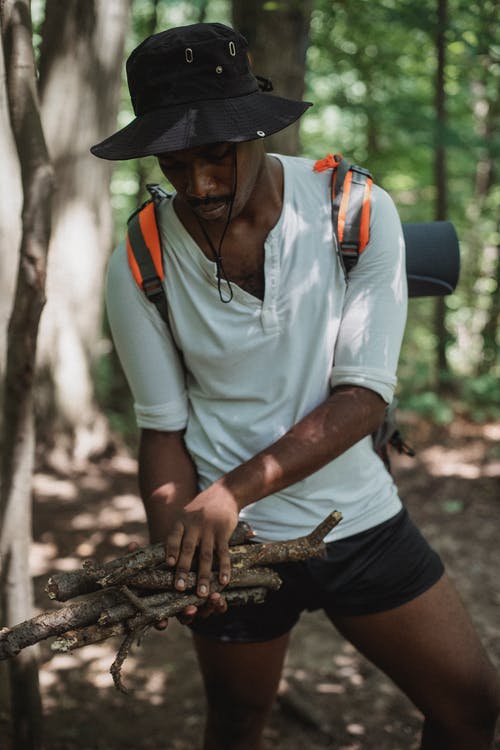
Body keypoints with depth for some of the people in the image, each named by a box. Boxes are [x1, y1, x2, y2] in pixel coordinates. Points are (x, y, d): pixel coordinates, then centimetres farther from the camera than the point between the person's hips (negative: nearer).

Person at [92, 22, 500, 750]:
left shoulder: (357, 212, -14)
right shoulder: (138, 266, -11)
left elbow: (363, 398, -16)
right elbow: (163, 428, -4)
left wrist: (232, 490, -26)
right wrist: (174, 548, -21)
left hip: (359, 520, 1)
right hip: (231, 540, 0)